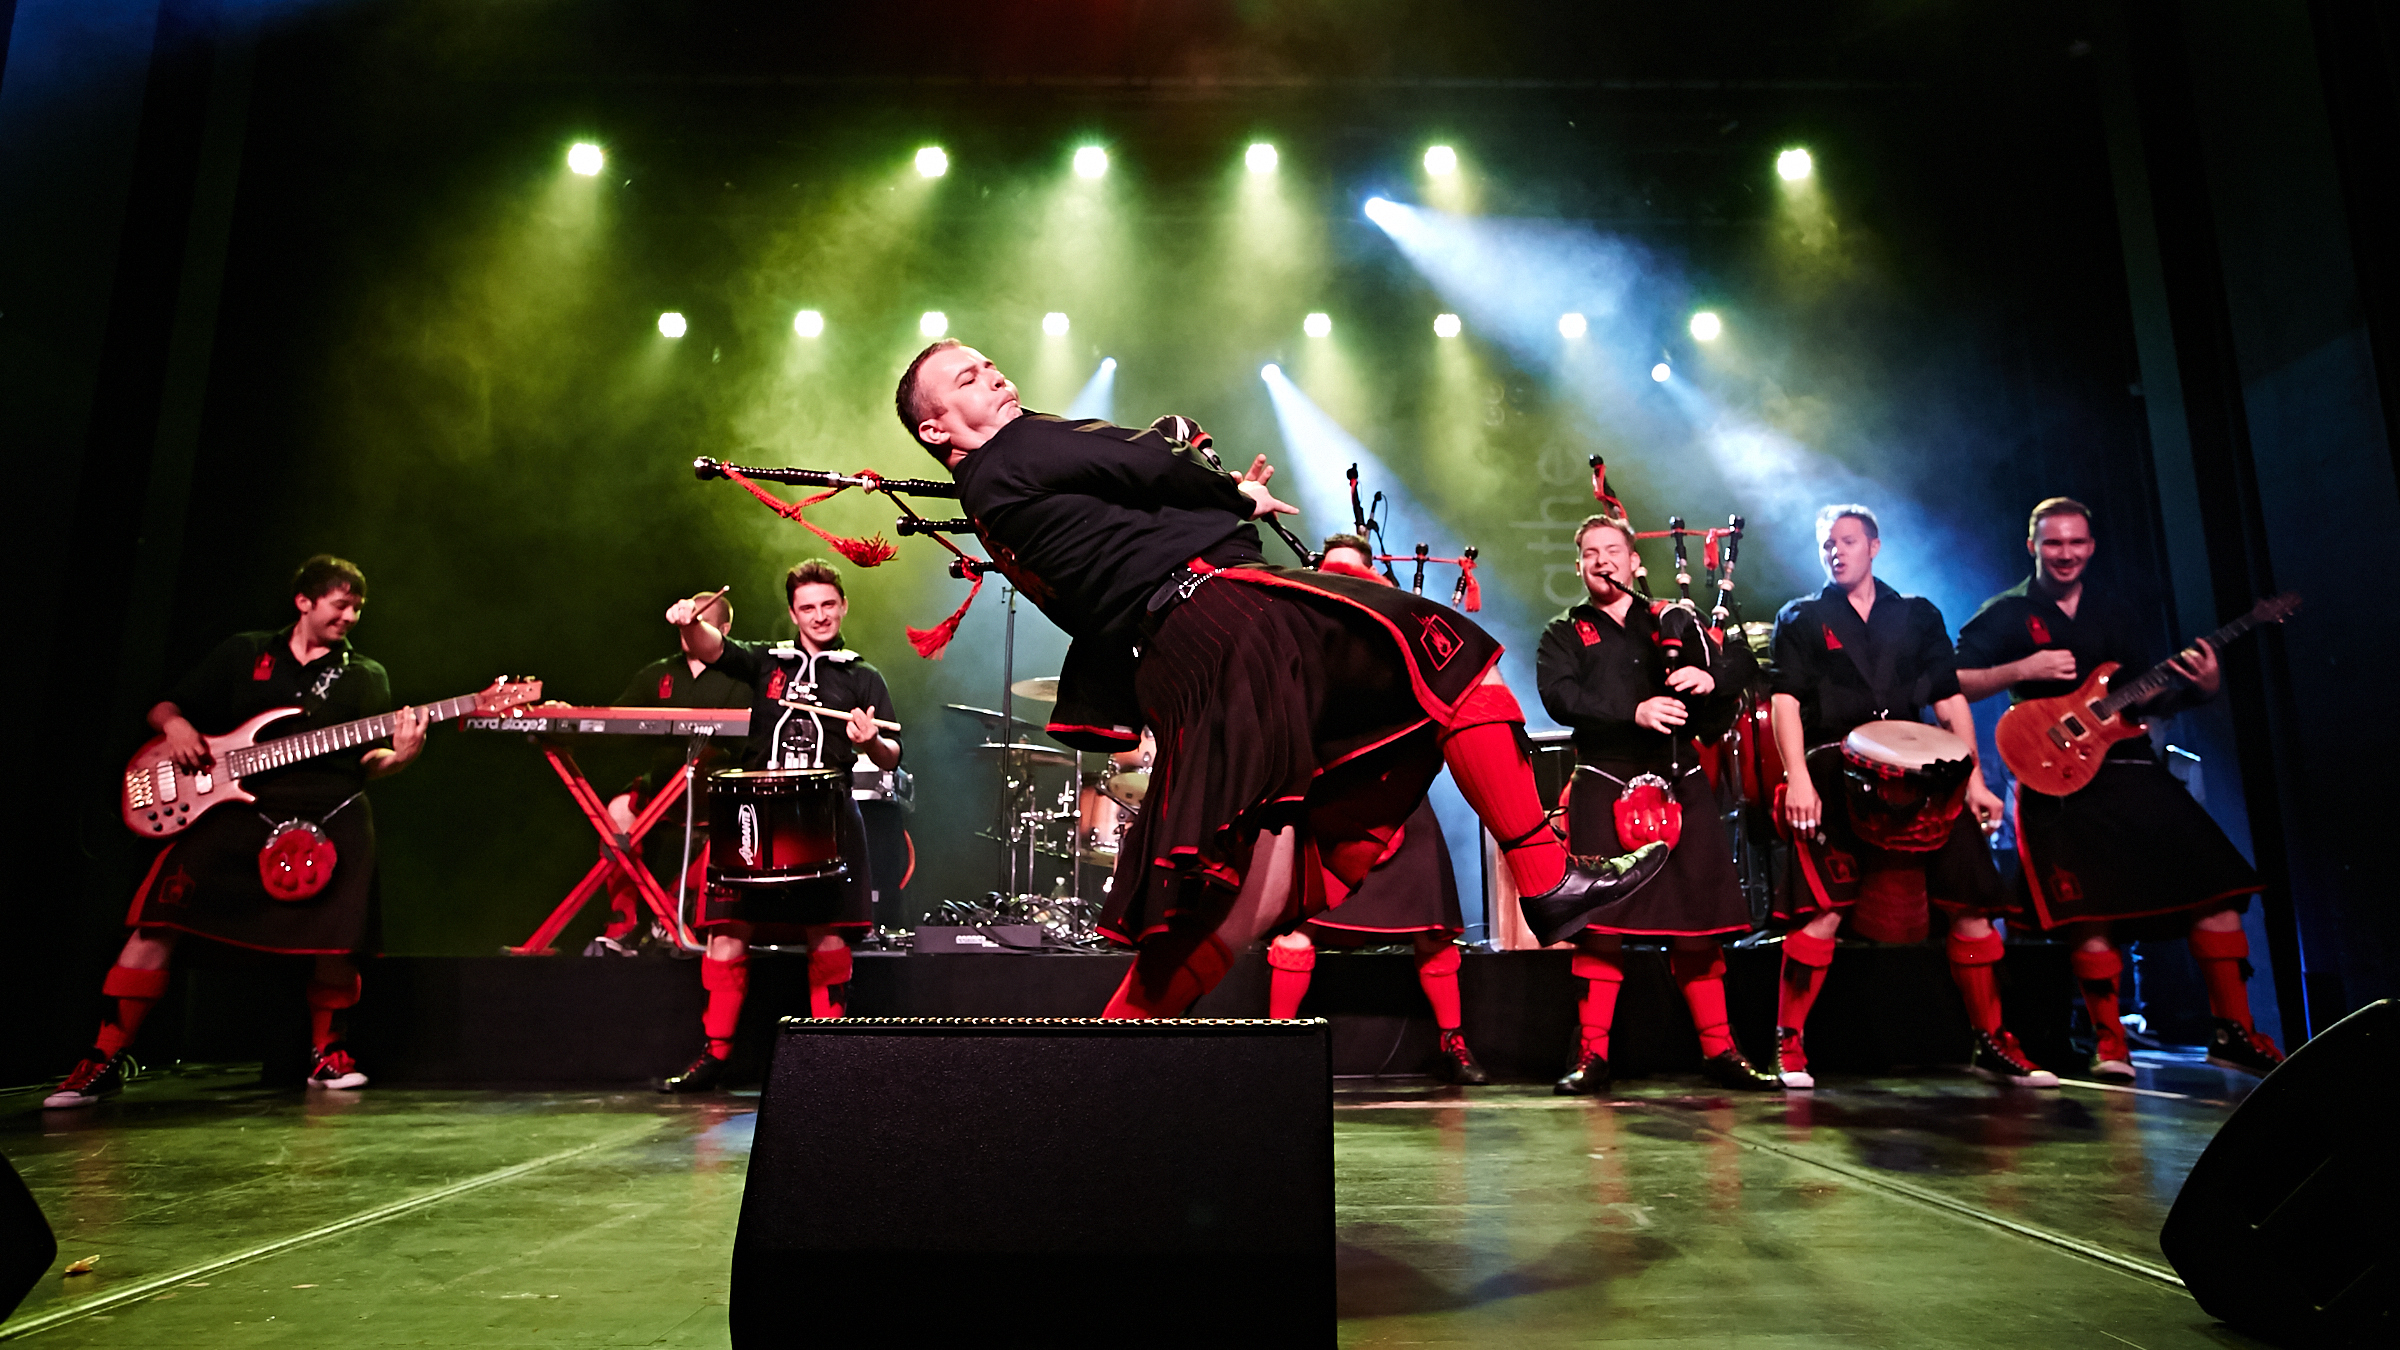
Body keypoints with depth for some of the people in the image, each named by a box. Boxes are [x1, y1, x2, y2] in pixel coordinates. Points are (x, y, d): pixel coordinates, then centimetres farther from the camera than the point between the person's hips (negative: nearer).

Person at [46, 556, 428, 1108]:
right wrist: (177, 726, -5)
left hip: (331, 815, 0)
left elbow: (367, 764, 7)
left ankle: (327, 1055, 13)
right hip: (236, 805, 0)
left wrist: (399, 754, -15)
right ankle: (105, 1059, 1)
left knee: (339, 941, -9)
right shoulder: (243, 653, 14)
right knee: (159, 921, -11)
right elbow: (164, 706, 18)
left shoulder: (366, 675, 13)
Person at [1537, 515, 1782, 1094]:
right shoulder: (1564, 634, 10)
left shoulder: (1673, 619, 17)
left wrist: (1710, 677, -14)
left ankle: (1720, 1050, 14)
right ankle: (1592, 1056, 3)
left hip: (1680, 785, 2)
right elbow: (1561, 698, -8)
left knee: (1697, 924, 4)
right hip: (1604, 789, -2)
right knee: (1599, 925, -5)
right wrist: (1635, 711, -21)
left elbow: (1738, 660, 8)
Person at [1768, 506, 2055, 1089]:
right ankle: (1788, 1045, -4)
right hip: (1834, 779, -3)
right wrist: (1797, 777, -16)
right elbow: (1785, 700, -2)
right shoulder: (1801, 619, 10)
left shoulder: (1918, 616, 18)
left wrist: (1974, 781, 4)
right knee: (1824, 911, -14)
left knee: (1973, 905, 0)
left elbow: (1951, 701, 14)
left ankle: (1992, 1044, 14)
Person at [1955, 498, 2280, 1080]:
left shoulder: (2116, 613, 17)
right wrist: (2022, 670, -18)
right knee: (2091, 906, -12)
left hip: (2132, 767, 5)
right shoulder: (2006, 613, 3)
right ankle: (2110, 1043, 0)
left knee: (2216, 881, -4)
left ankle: (2233, 1031, 6)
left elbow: (2158, 696, 14)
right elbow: (1952, 684, -7)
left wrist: (2202, 686, -7)